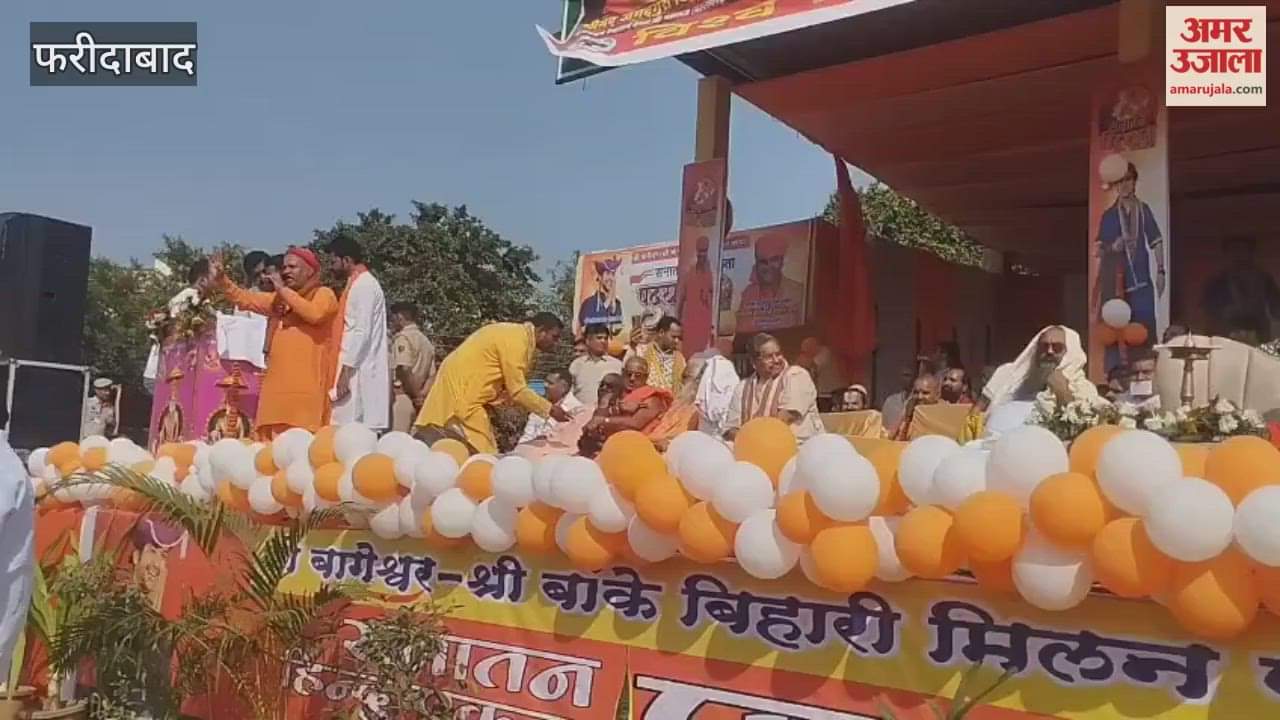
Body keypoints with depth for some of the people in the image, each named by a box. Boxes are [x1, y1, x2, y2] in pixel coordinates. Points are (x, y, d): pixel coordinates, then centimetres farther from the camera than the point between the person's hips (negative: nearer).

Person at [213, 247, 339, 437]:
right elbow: (245, 299, 20)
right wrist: (222, 279, 5)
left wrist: (283, 289, -9)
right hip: (278, 384, 6)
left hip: (307, 386, -6)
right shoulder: (280, 299, 22)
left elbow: (314, 314, -17)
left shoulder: (324, 294, 3)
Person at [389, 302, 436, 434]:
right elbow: (431, 376, 13)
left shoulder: (402, 337, -7)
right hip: (415, 401, 8)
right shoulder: (426, 341, 18)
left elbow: (404, 370, -20)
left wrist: (416, 395, -13)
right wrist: (422, 395, 2)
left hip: (401, 397, -8)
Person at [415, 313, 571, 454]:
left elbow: (510, 386, 10)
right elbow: (517, 390, -16)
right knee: (477, 451, -11)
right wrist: (550, 409, -10)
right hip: (460, 387, -10)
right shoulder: (517, 339, -18)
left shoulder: (515, 334, 11)